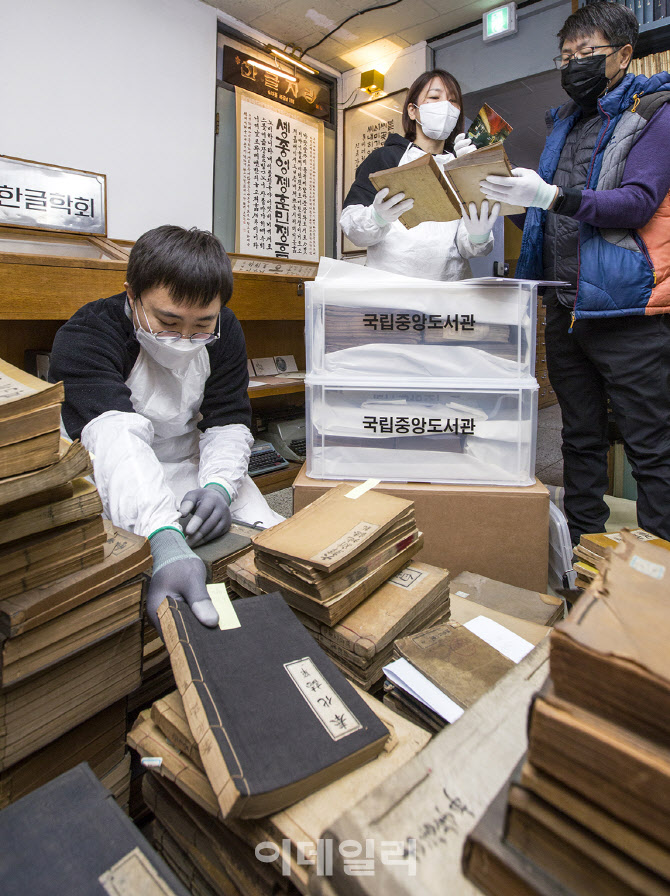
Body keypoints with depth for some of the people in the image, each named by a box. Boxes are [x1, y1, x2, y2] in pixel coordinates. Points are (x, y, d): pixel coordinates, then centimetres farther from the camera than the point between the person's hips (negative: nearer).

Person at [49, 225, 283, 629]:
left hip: (192, 467, 3)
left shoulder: (224, 332, -7)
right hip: (108, 483, -2)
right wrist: (166, 543, -56)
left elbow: (228, 423, -9)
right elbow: (115, 436, -41)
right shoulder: (84, 339, -23)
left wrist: (218, 486, -31)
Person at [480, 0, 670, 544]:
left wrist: (552, 196, -23)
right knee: (581, 436, 12)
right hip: (565, 308, 7)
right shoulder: (565, 122, 22)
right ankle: (582, 545, 25)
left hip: (625, 308, -6)